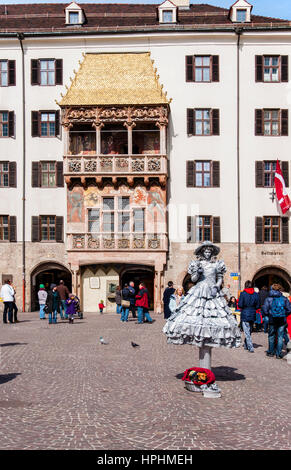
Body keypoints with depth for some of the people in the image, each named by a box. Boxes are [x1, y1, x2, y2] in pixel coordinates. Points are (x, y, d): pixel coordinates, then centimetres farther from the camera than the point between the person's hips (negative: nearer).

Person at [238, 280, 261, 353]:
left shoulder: (243, 294, -10)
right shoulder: (256, 294, 1)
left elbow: (240, 305, -13)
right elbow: (258, 306, 2)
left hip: (245, 315, -4)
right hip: (253, 315, 4)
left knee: (247, 332, -1)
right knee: (249, 331, 18)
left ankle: (251, 348, -9)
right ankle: (246, 345, 31)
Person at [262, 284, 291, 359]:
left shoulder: (268, 299, -5)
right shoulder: (284, 299, -2)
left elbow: (265, 310, -8)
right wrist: (284, 315, 12)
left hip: (272, 320, 0)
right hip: (282, 320, 0)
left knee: (271, 336, 14)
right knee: (280, 337, 5)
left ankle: (271, 352, 21)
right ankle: (279, 354, 4)